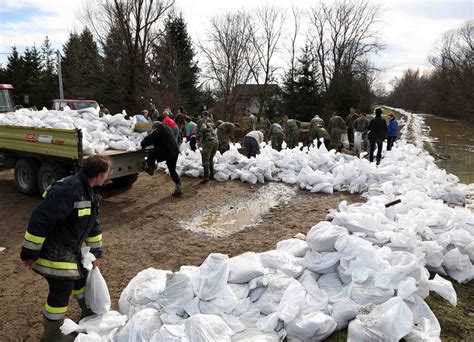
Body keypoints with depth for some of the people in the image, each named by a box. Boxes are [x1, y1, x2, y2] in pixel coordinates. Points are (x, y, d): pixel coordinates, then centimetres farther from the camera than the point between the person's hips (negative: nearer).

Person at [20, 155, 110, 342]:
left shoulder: (90, 192, 2)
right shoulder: (67, 190, -31)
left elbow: (93, 224, 11)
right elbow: (39, 220, -31)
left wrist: (95, 253, 14)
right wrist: (29, 254, -23)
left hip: (70, 249, 9)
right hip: (53, 253, -9)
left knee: (81, 277, 21)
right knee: (61, 291, 1)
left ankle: (89, 313, 44)